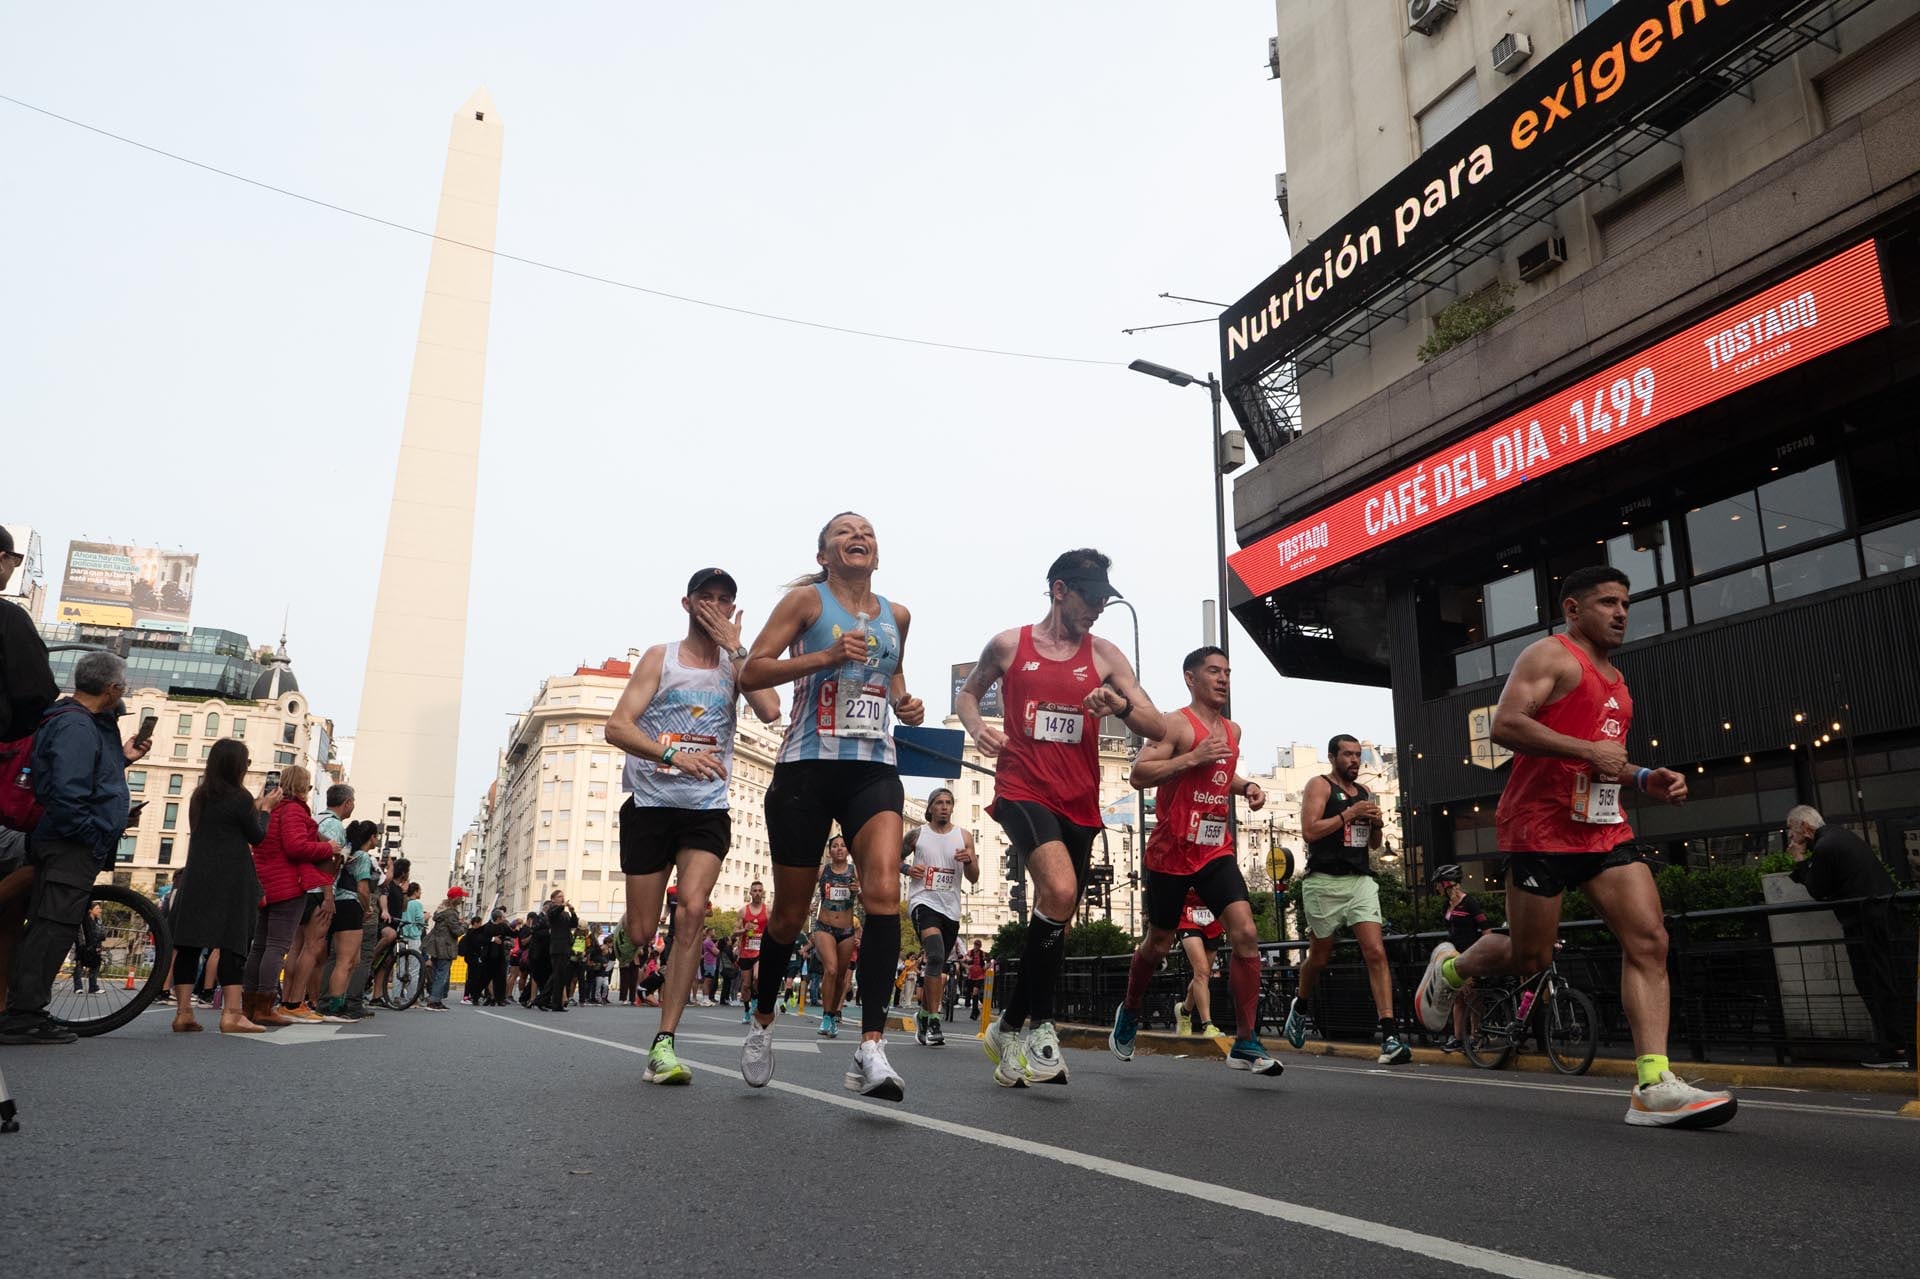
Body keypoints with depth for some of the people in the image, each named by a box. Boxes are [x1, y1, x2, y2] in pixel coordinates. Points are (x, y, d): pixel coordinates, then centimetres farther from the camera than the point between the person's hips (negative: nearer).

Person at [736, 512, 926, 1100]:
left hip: (874, 769, 3)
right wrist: (824, 656, -17)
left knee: (884, 892, -20)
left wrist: (904, 701, 11)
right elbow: (751, 673, -6)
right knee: (790, 913, 7)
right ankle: (762, 1020, 34)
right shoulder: (807, 599, 1)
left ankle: (871, 1048, -21)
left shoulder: (896, 615, 13)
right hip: (808, 766, -2)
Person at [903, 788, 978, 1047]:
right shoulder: (917, 835, 4)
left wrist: (969, 860, -16)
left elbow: (974, 879, 6)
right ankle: (932, 1020, -25)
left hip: (951, 907, 4)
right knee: (936, 956, -26)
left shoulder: (964, 836, 7)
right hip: (923, 901, -4)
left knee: (937, 967, 13)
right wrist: (907, 869, -7)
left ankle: (923, 1014, 34)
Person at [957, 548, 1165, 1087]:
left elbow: (1158, 729, 3)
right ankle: (1039, 1024, -13)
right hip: (1023, 790, -4)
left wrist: (1122, 705, -18)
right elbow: (968, 692, 21)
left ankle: (1011, 1028, 27)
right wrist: (976, 725, -1)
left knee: (1055, 919, 8)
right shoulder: (1008, 645, 5)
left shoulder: (1105, 656, 7)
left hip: (1080, 804, 4)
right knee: (1060, 890, -28)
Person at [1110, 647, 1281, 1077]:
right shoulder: (1176, 724, -10)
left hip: (1216, 850, 5)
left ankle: (1246, 1044, -6)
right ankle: (1129, 1012, 38)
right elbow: (1139, 775, -19)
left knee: (1245, 933, -13)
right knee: (1158, 943, 10)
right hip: (1171, 852, -5)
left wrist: (1246, 787, 9)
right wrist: (1192, 757, -25)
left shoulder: (1232, 730, 12)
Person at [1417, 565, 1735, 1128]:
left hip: (1604, 828, 8)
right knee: (1530, 956, 0)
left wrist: (1645, 779, 12)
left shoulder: (1614, 678, 22)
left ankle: (1654, 1087, -10)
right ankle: (1450, 968, 30)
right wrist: (1590, 751, -21)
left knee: (1649, 942, -8)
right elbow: (1506, 725, -19)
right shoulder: (1551, 655, -5)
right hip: (1541, 827, -8)